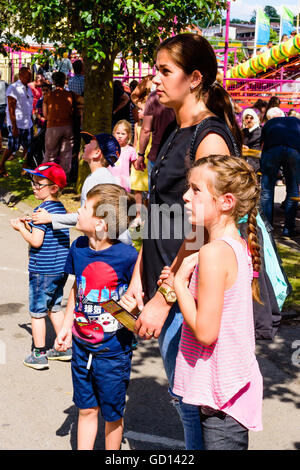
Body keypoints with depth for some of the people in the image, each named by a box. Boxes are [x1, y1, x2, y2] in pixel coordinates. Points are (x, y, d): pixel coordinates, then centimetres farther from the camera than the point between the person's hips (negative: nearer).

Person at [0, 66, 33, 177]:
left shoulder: (28, 88, 11)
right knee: (12, 148, 0)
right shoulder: (13, 88, -13)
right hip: (17, 124, -7)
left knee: (28, 147, 6)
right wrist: (14, 127, -20)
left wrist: (31, 121, 16)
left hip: (28, 124, 7)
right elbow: (11, 109, -16)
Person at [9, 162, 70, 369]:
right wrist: (29, 226, 9)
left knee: (37, 312, 4)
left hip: (43, 270, -8)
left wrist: (20, 228, -6)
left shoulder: (42, 210, -19)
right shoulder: (61, 208, 7)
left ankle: (39, 354, 12)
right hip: (61, 268, 8)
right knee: (55, 308, 20)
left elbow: (36, 242, -20)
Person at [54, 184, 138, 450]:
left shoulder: (127, 256, -21)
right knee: (86, 409, 17)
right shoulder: (79, 248, -3)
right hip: (82, 346, 4)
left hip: (113, 350, -4)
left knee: (112, 414, 14)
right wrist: (67, 326, 13)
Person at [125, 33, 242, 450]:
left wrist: (164, 297, -19)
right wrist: (139, 276, 11)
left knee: (191, 401, 2)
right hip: (166, 286, 9)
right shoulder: (175, 135, 14)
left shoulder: (210, 138, -15)